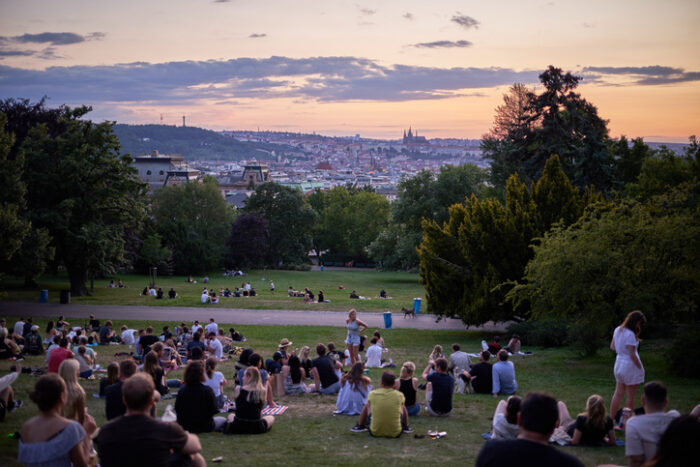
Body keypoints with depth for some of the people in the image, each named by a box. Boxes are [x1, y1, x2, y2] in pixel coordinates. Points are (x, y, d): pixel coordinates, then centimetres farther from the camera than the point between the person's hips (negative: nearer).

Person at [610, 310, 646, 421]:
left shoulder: (617, 330, 3)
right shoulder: (630, 334, -22)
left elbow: (612, 347, 13)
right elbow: (632, 355, -20)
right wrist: (640, 368, -10)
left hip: (619, 363, 8)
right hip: (630, 366, -8)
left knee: (618, 394, 16)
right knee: (630, 397, 4)